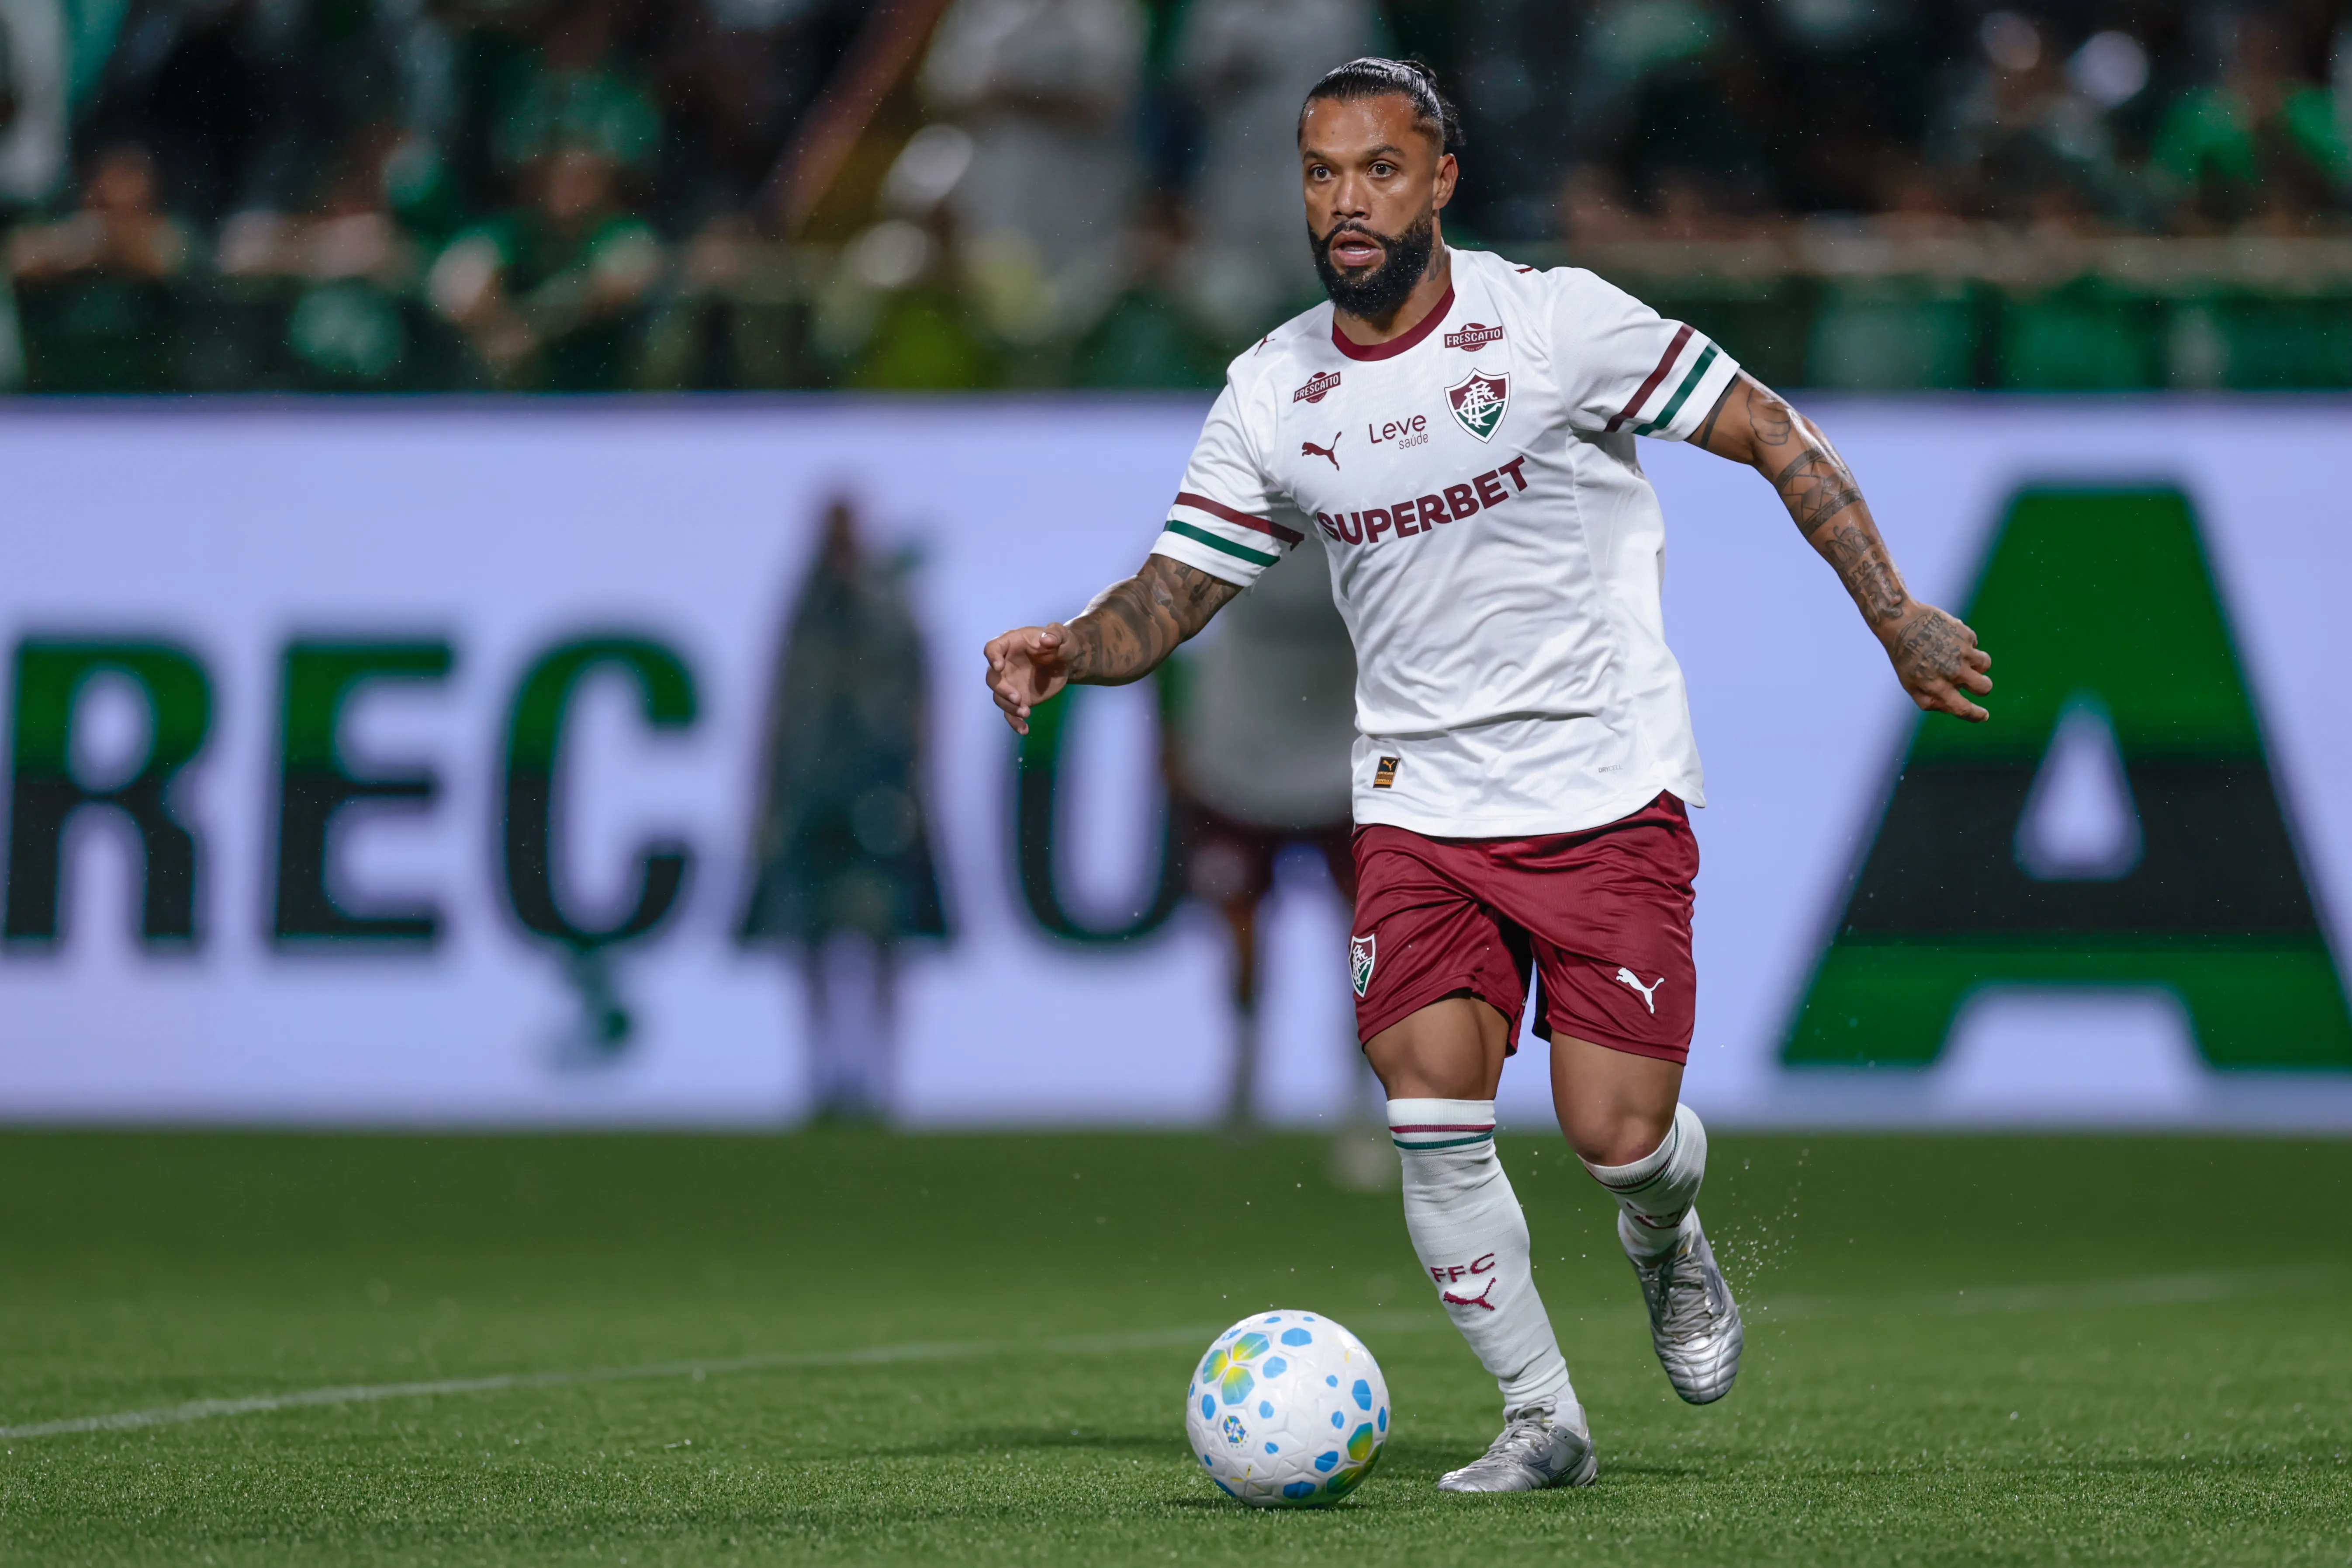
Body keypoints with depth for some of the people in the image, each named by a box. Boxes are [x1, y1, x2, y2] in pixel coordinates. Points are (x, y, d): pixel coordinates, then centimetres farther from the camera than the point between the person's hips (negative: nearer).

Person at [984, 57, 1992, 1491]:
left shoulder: (1555, 322, -10)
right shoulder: (1272, 393, 2)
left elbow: (1772, 435, -5)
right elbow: (1176, 592, 6)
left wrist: (1895, 614, -10)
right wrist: (1066, 652, -15)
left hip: (1610, 791, -3)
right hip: (1420, 804, 3)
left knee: (1617, 1134, -8)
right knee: (1433, 1120, -11)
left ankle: (1667, 1241, 29)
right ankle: (1544, 1419, 5)